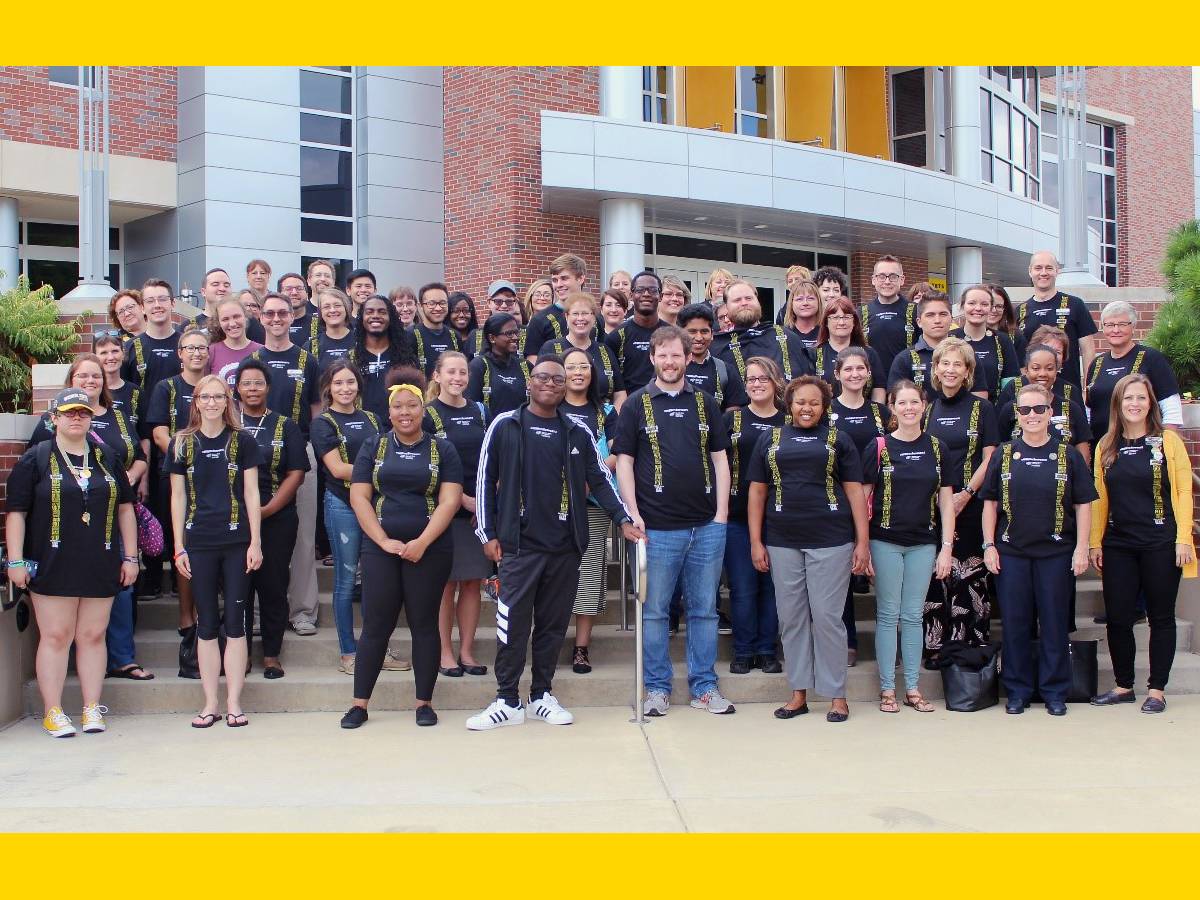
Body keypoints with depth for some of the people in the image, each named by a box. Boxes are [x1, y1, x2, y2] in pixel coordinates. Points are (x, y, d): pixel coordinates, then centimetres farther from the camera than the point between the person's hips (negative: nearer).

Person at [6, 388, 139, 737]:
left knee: (93, 636, 6)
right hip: (53, 565, -3)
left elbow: (125, 508, 16)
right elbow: (16, 512, -1)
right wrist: (15, 561, -8)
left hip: (100, 565, 3)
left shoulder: (106, 458, 13)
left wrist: (130, 557, 11)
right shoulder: (35, 459, 2)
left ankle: (92, 709, 12)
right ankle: (53, 712, 7)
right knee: (55, 637, 0)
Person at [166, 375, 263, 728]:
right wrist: (179, 547, 3)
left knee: (235, 622, 0)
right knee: (206, 624, 5)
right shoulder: (181, 444, 7)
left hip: (237, 542, -1)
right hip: (199, 543, 1)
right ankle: (210, 703, 12)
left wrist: (255, 542, -2)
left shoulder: (242, 441, 4)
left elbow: (251, 494, 3)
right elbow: (178, 497, 8)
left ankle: (234, 703, 7)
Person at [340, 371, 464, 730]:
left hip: (429, 550, 0)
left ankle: (424, 703, 13)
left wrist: (421, 543, -14)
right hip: (380, 549, 1)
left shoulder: (442, 450, 6)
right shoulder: (373, 446, 8)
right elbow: (359, 498, 2)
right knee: (375, 626, 1)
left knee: (424, 625, 5)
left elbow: (449, 501, -3)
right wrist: (385, 541, -9)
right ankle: (359, 703, 9)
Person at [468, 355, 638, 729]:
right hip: (519, 544, -3)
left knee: (553, 624, 9)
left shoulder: (578, 432, 8)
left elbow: (599, 480, 10)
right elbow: (485, 480, 3)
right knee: (513, 624, -2)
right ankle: (507, 701, 8)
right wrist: (488, 534, -2)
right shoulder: (505, 426, 1)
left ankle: (542, 695, 20)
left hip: (566, 546, 3)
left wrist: (623, 519, -2)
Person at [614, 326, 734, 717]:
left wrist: (721, 513, 2)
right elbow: (624, 461, 1)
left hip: (707, 526, 2)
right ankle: (657, 687, 15)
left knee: (704, 609, 8)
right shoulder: (637, 404, 3)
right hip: (657, 528, -2)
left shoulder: (705, 402, 10)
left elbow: (720, 458, 10)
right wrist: (633, 514, -8)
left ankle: (704, 686, 18)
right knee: (655, 610, 4)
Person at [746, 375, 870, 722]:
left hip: (830, 540, -2)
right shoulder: (771, 439, 12)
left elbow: (855, 491, 4)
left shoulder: (837, 439, 7)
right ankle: (799, 693, 16)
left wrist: (862, 542, -2)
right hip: (782, 541, 3)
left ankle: (837, 695, 9)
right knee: (791, 618, 6)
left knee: (827, 616, -2)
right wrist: (756, 541, 4)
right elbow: (757, 491, 11)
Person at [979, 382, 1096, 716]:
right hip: (1011, 552, 1)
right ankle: (1017, 690, 16)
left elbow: (1083, 504, 3)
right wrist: (989, 545, 1)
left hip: (1055, 551, -1)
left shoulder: (1068, 455, 2)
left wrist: (1081, 548, -3)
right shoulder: (1004, 454, 6)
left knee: (1055, 623, 4)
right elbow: (990, 502, 8)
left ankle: (1054, 691, 15)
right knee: (1014, 623, 5)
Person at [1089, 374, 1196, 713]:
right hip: (1117, 545, 3)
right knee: (1117, 618, 5)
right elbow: (1099, 497, 10)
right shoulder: (1106, 446, 8)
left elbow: (1183, 491, -3)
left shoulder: (1167, 441, -1)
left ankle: (1157, 690, 14)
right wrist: (1094, 542, 5)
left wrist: (1183, 538, -10)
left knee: (1161, 617, 5)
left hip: (1160, 545, -3)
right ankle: (1123, 686, 19)